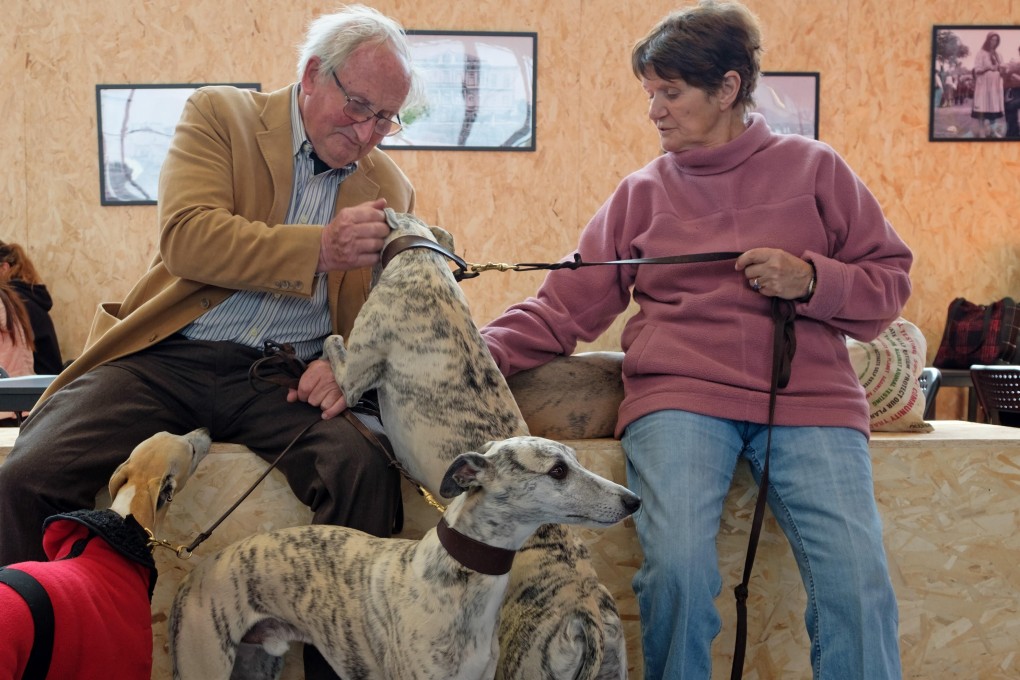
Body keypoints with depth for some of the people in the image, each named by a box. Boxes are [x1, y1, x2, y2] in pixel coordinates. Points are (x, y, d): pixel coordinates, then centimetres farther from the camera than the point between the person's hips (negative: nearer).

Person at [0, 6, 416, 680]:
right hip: (166, 356, -1)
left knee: (367, 469, -30)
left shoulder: (390, 189, 16)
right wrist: (319, 247, -18)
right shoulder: (219, 114, 6)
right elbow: (187, 237, -9)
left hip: (281, 381, 2)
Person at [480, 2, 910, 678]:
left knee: (860, 579, -20)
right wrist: (483, 353, -4)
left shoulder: (813, 167, 12)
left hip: (809, 395, 0)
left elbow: (890, 277, 13)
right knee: (677, 565, -26)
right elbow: (567, 305, 11)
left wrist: (810, 280, -6)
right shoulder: (642, 192, 15)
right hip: (680, 394, 0)